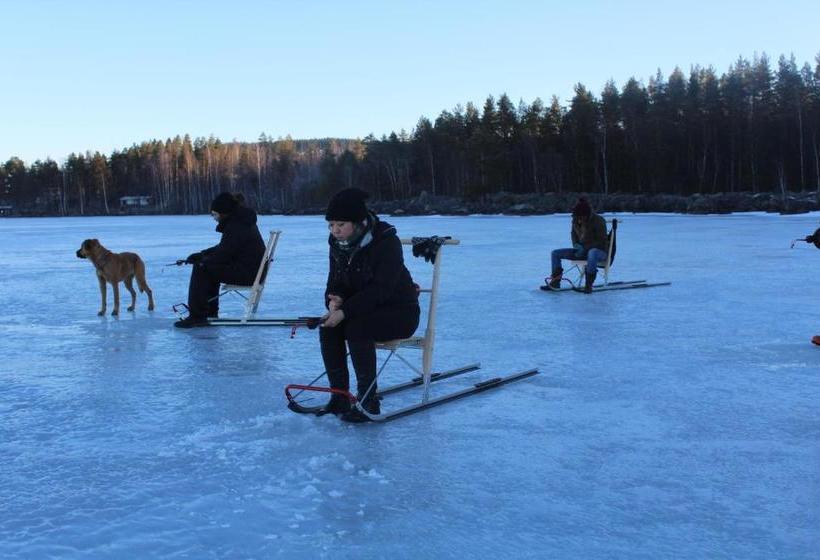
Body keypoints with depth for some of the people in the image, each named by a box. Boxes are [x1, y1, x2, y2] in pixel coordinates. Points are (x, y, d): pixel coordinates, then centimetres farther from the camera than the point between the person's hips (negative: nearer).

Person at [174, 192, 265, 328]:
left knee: (201, 270, -8)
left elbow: (224, 253, -19)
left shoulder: (235, 226, -18)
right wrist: (201, 255, 13)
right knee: (210, 267, 22)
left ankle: (197, 316, -4)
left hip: (246, 272, -11)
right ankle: (210, 312, 27)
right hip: (252, 269, 11)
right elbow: (224, 248, 21)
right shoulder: (239, 219, 14)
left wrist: (202, 260, -3)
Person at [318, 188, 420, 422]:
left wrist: (345, 311, -33)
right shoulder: (338, 243, 1)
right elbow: (336, 280, 6)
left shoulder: (386, 242, -21)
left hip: (399, 311, -7)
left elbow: (380, 290, -27)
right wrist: (334, 299, -18)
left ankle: (368, 400, -20)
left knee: (356, 328, -31)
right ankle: (339, 396, -9)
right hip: (362, 310, 7)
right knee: (327, 328, -18)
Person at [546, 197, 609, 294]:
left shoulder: (598, 221, -18)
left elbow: (601, 242, -17)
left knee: (592, 253, -45)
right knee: (555, 253, -2)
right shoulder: (576, 220, 0)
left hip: (600, 250, -7)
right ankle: (555, 282, -4)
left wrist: (585, 248, -24)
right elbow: (574, 234, 19)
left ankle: (588, 285, -35)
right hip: (582, 250, 7)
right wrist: (576, 244, -2)